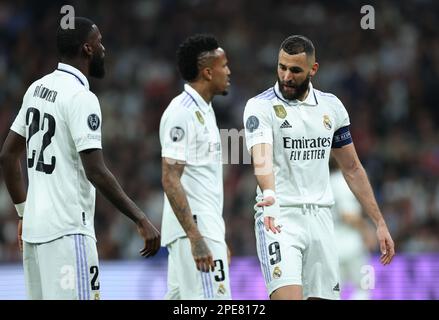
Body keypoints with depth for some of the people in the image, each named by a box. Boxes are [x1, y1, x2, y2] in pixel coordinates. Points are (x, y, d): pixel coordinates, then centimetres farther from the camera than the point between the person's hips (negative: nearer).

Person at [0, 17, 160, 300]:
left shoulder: (37, 88, 12)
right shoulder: (81, 97, -14)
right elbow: (96, 172, -20)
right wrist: (141, 220, -17)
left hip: (34, 227, 9)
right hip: (67, 231, -9)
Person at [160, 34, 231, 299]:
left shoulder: (204, 110, 18)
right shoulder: (182, 113, -13)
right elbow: (170, 180, -19)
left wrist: (219, 237, 24)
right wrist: (196, 237, -25)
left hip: (206, 228, 10)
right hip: (195, 230, -10)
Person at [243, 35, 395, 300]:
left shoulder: (331, 106, 10)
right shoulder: (260, 107, -6)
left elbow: (352, 169, 17)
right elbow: (261, 158, -24)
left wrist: (380, 222, 14)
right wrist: (269, 195, -45)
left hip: (321, 218, 5)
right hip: (279, 219, -5)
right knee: (287, 296, -22)